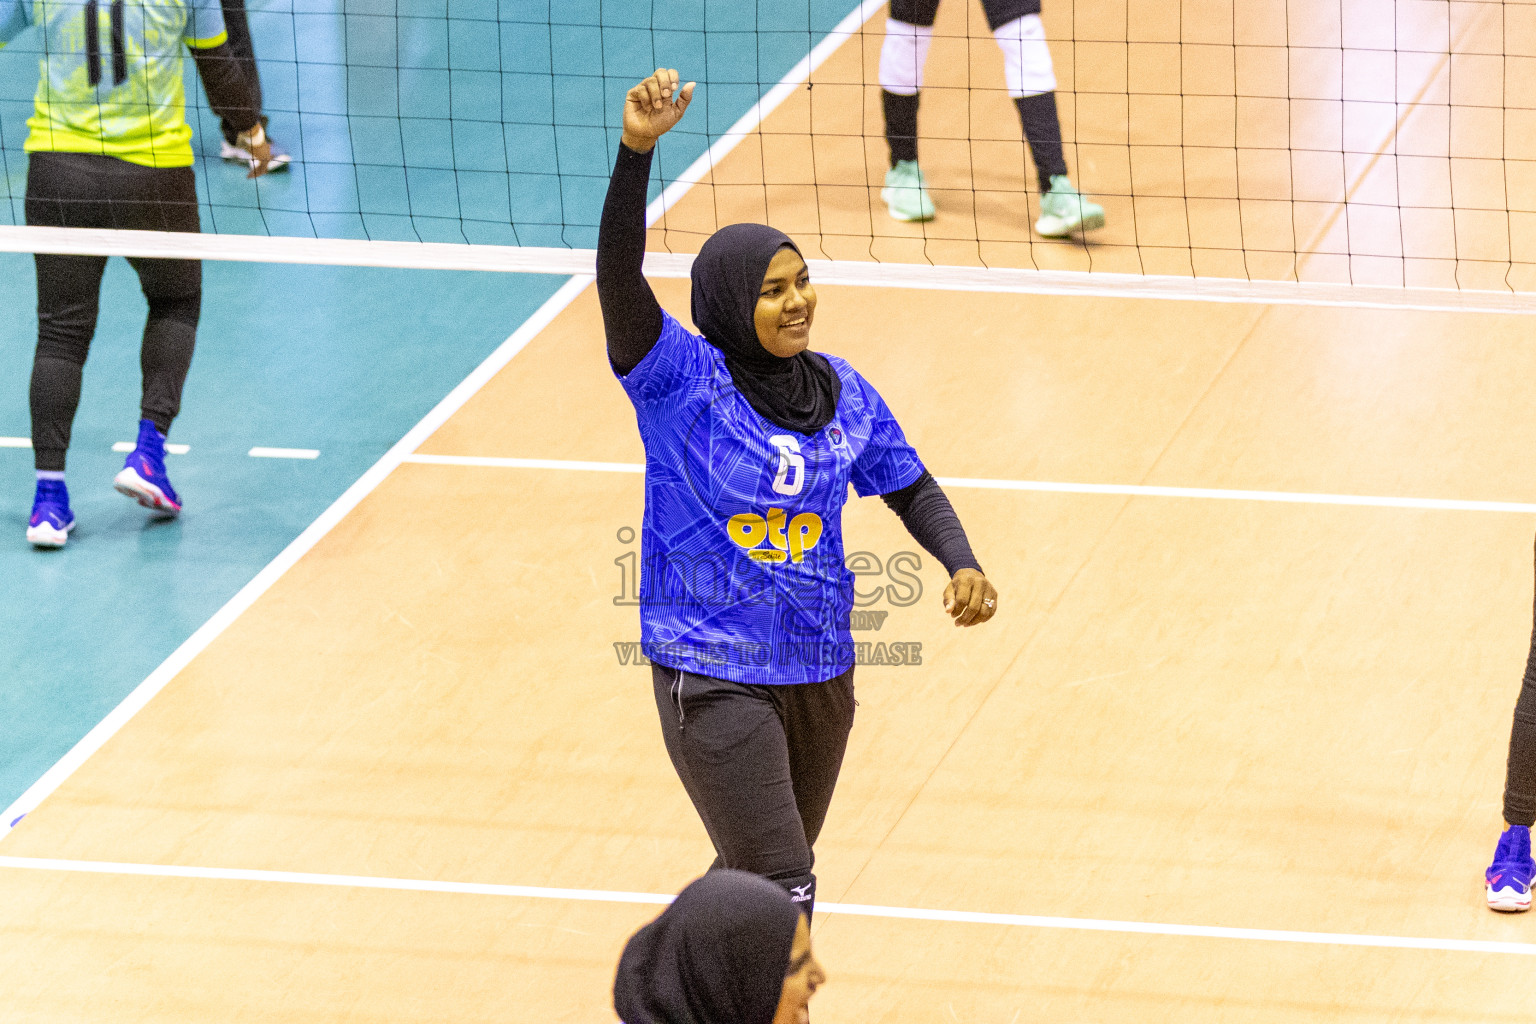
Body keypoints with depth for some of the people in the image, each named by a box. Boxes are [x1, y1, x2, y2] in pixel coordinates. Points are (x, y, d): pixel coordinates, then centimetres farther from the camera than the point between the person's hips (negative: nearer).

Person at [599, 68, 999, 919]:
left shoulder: (842, 393, 3)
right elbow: (618, 275, -27)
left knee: (759, 875, 20)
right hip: (713, 677, -6)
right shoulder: (682, 379, -12)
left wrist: (961, 566, -5)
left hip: (819, 668, 6)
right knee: (780, 892, -15)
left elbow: (912, 489, 15)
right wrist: (636, 149, -41)